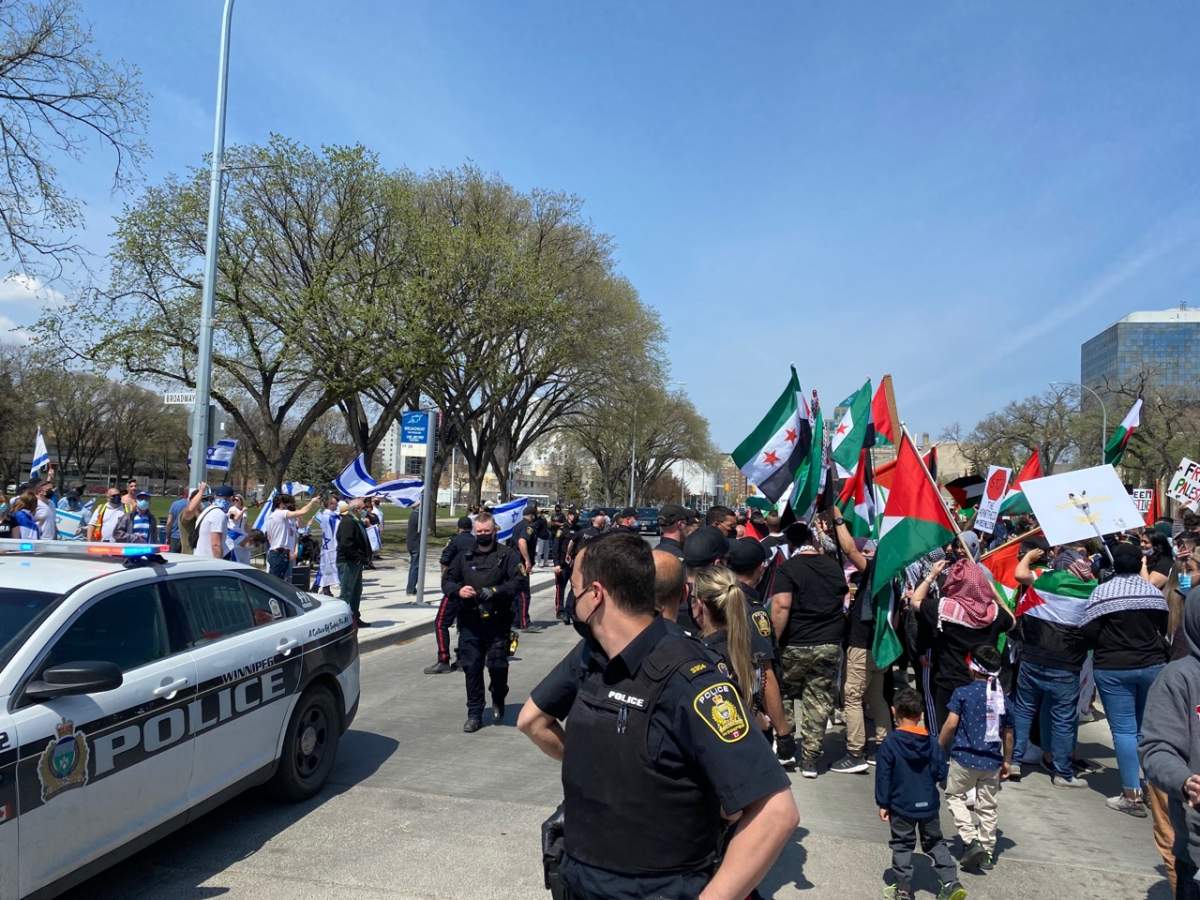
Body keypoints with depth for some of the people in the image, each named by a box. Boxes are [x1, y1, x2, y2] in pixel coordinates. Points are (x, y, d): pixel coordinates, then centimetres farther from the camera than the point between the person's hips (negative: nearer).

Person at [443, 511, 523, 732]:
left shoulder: (507, 555, 2)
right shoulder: (464, 556, 12)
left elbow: (519, 581, -7)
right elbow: (447, 581, 13)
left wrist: (495, 591, -20)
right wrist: (458, 589, -9)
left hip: (498, 621, -3)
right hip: (470, 622, 3)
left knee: (497, 664, -2)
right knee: (471, 667, 4)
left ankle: (498, 701, 27)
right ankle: (474, 714, 16)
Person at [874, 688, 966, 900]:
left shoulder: (890, 743, -16)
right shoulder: (932, 742, -7)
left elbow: (883, 776, -11)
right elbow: (941, 773, -1)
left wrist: (883, 804, -2)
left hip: (901, 806, -3)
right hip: (929, 805, 3)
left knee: (902, 846, 11)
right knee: (935, 843, 20)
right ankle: (951, 883, 11)